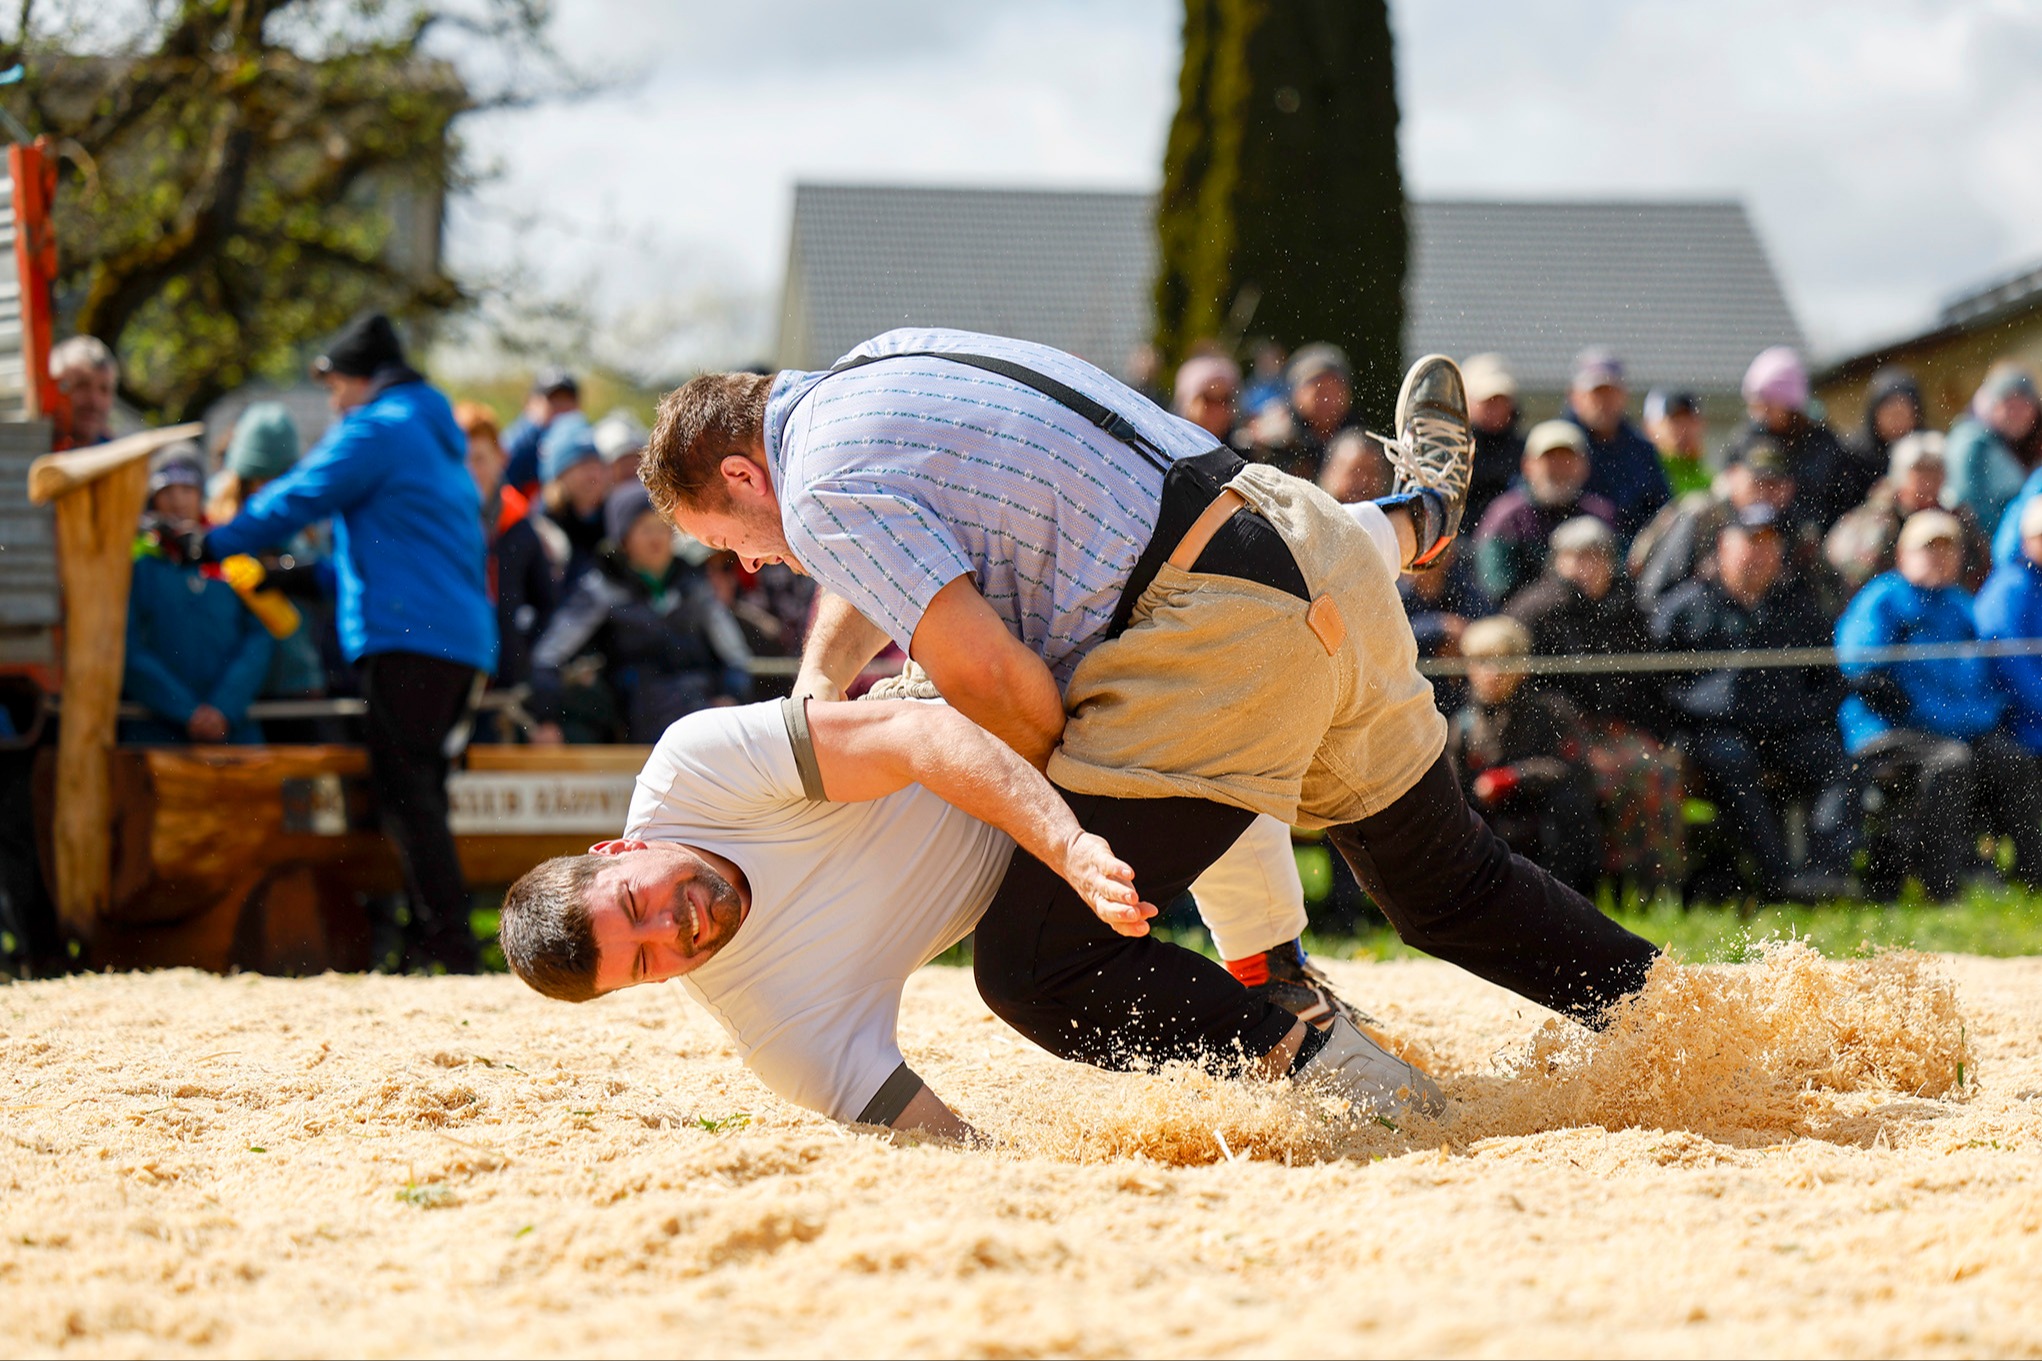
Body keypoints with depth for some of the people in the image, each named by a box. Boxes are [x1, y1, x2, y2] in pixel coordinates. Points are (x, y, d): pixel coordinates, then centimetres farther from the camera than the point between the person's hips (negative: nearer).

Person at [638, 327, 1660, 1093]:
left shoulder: (826, 490, -7)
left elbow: (1007, 693, -13)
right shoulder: (875, 365, 21)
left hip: (1227, 642, -10)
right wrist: (819, 683, 21)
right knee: (1450, 887, 24)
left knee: (1036, 964, -12)